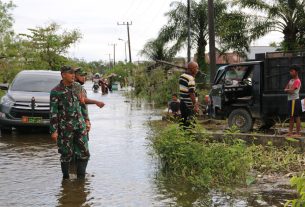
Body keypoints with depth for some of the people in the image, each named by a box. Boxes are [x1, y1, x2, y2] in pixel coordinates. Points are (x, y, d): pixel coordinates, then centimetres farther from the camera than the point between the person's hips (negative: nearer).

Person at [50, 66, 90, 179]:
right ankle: (65, 177, 21)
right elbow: (53, 112, -9)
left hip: (80, 124, 5)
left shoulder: (77, 87, 8)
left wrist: (86, 120, 15)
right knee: (67, 154, 4)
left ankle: (81, 177, 15)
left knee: (84, 153, 3)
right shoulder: (56, 92, -9)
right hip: (65, 127, -5)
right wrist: (53, 130, -12)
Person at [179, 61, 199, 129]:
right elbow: (191, 93, -21)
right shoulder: (191, 79, -16)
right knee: (188, 124, -5)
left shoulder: (182, 76, 12)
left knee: (183, 122, 13)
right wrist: (195, 105, -20)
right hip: (189, 105, -9)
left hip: (182, 103, 9)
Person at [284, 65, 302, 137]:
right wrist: (289, 90, -9)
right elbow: (286, 89, 12)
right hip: (290, 100, 9)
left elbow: (291, 90, -20)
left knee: (296, 117, -6)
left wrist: (287, 90, -1)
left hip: (295, 100, -9)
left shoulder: (297, 81, -12)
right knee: (291, 117, 10)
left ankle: (298, 133, -4)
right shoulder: (291, 80, 17)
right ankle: (290, 132, 14)